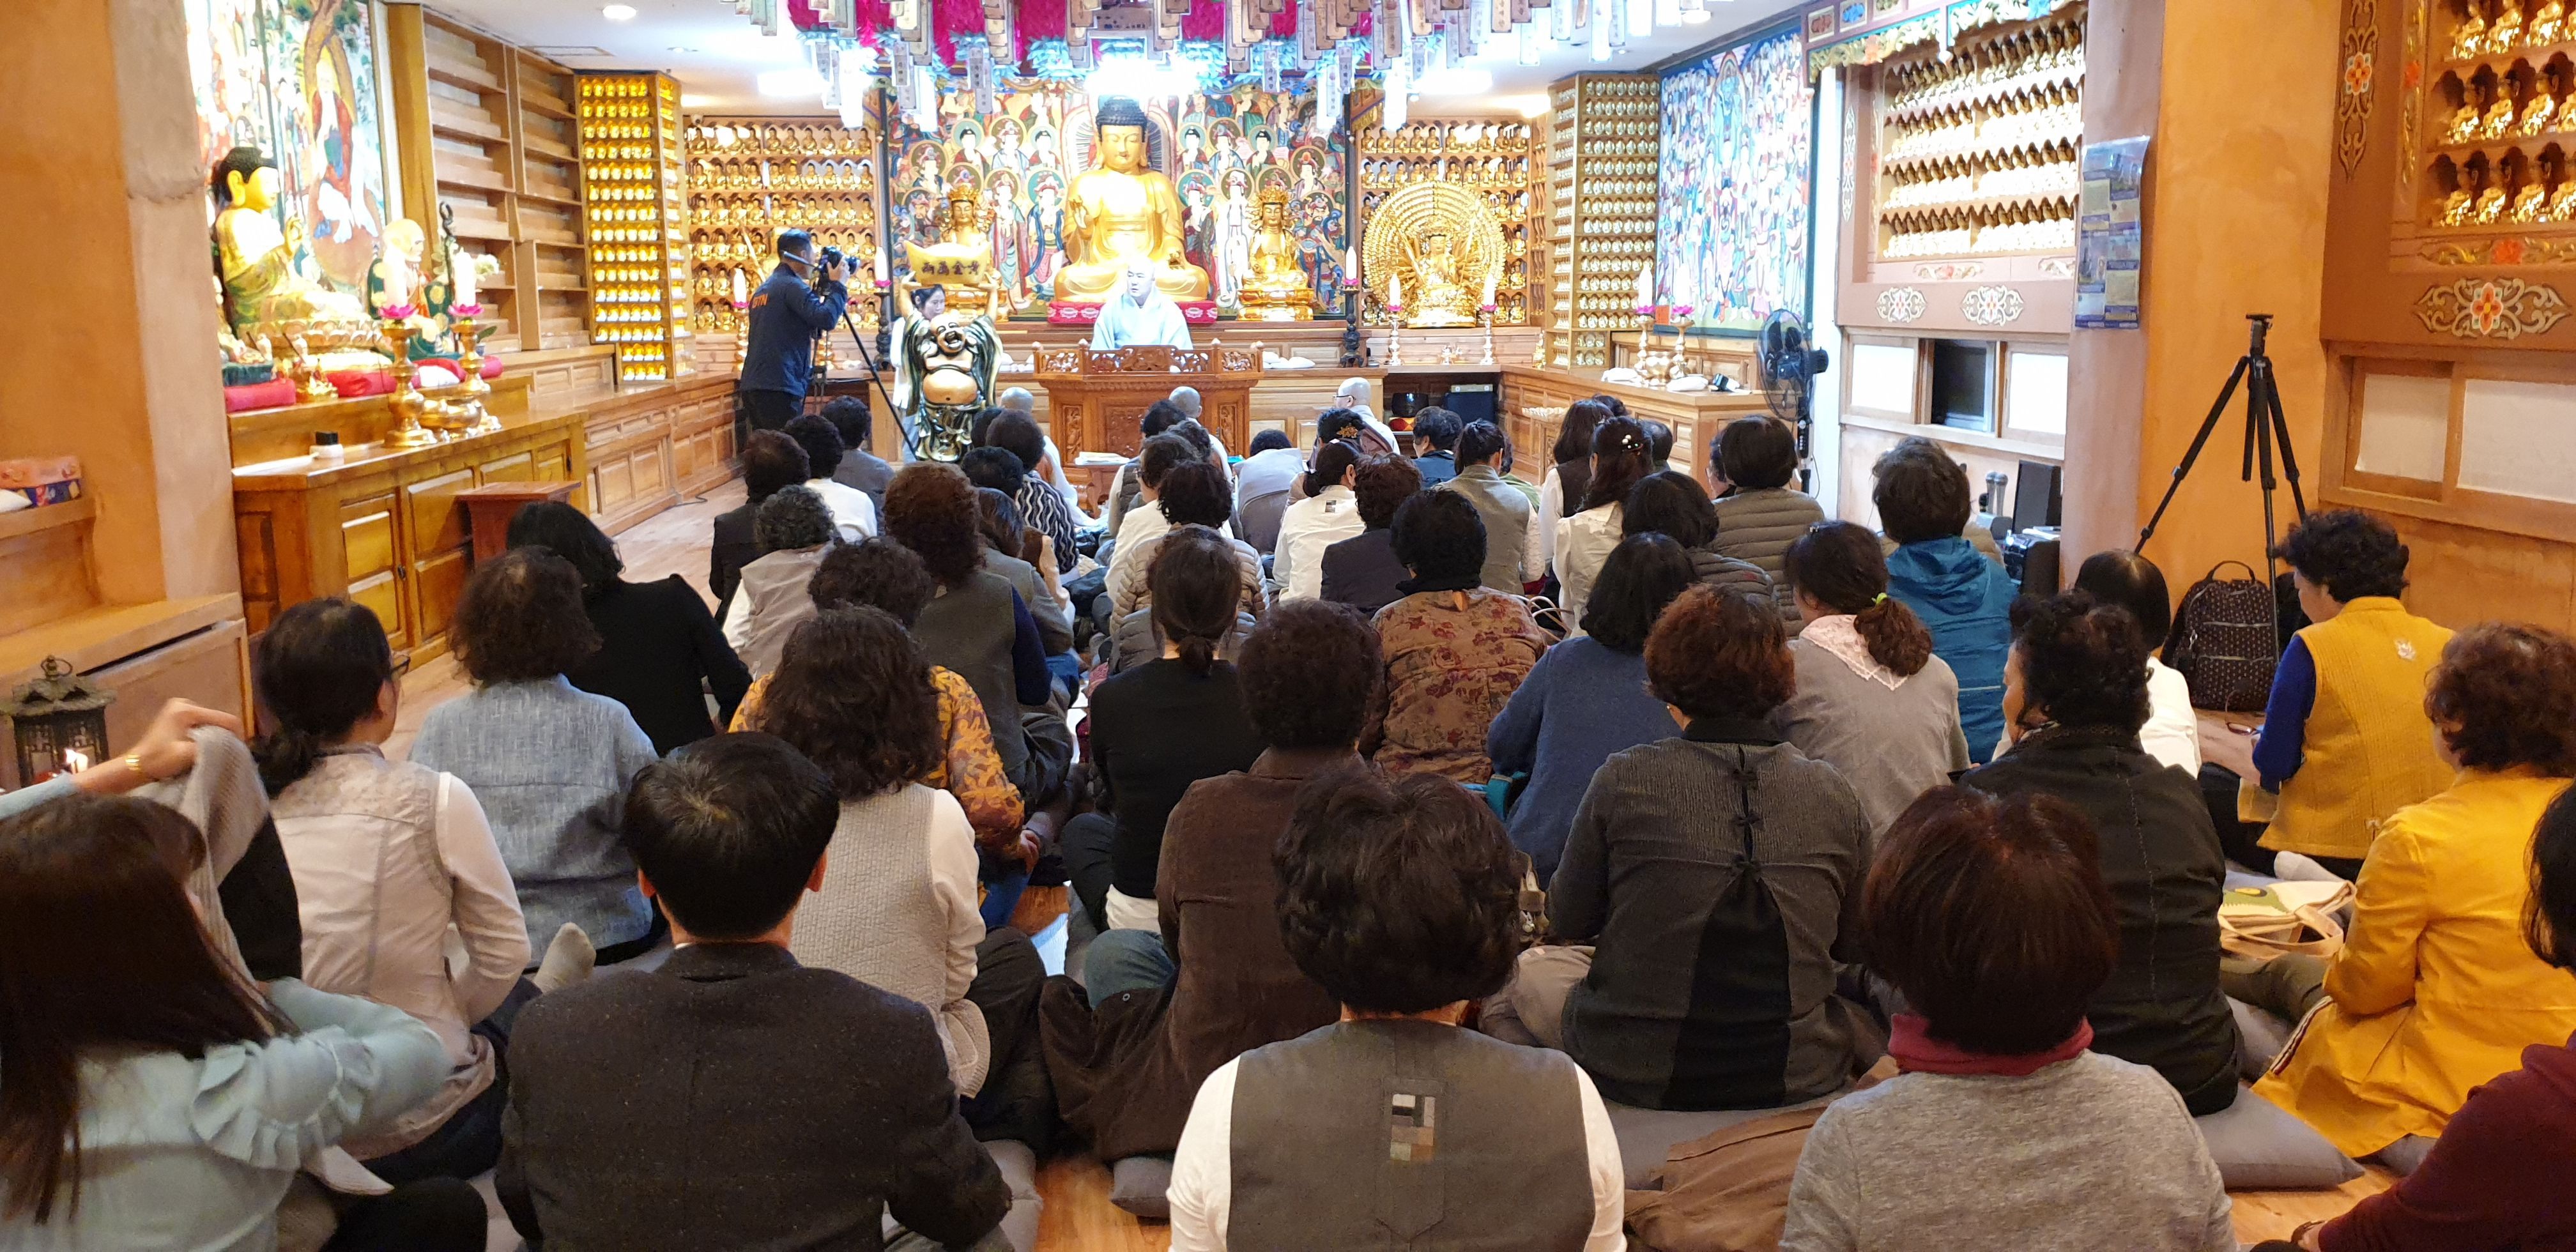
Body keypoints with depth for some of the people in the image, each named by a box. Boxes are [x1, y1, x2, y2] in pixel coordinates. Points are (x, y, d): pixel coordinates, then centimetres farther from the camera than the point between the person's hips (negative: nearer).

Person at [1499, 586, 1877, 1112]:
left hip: (1635, 1074, -2)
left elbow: (1568, 921, 1)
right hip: (1798, 1079, 2)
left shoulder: (1625, 779, -14)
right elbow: (1851, 946, 7)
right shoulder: (1833, 792, -6)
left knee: (1531, 967, 27)